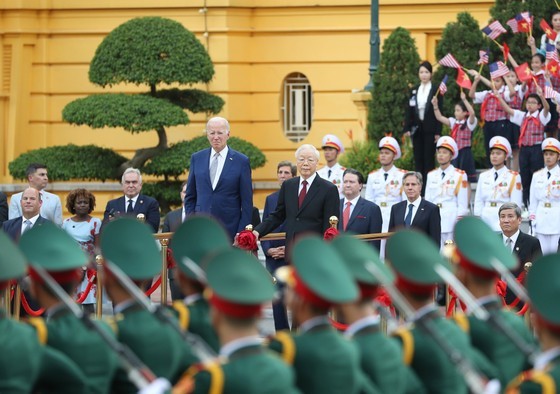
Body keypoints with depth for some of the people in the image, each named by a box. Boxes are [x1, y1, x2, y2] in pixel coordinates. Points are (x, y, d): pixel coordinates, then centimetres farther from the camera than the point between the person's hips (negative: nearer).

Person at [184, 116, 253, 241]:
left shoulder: (241, 161, 1)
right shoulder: (197, 158, 10)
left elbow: (247, 202, 1)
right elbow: (190, 197, 15)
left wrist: (242, 233, -5)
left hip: (229, 230, -2)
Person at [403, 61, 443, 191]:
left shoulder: (436, 90, -2)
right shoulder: (414, 91, 11)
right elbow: (409, 110, 10)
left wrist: (438, 132, -10)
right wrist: (407, 128, 1)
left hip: (430, 130, -4)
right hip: (417, 129, 4)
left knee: (429, 159, -3)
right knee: (418, 159, 5)